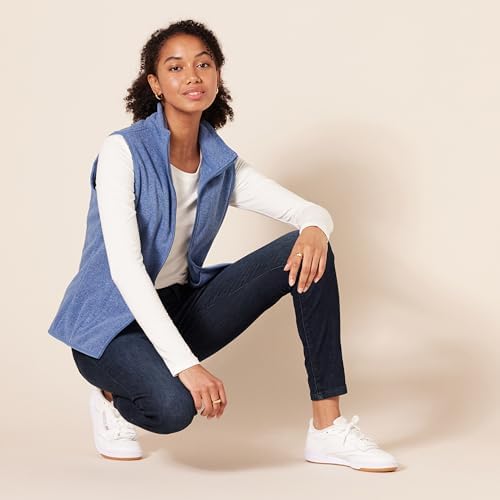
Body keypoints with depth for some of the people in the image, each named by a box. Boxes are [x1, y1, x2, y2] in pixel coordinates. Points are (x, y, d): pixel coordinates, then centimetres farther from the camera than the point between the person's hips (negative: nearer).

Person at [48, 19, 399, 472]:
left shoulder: (223, 165, 2)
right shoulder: (124, 151, -17)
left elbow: (313, 212, -2)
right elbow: (125, 268, -26)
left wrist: (315, 230, -29)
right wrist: (186, 364, -35)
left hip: (181, 309, 6)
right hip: (112, 322, -6)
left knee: (306, 251, -13)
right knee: (174, 405, -38)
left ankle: (328, 427, -13)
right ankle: (115, 395, 1)